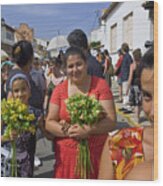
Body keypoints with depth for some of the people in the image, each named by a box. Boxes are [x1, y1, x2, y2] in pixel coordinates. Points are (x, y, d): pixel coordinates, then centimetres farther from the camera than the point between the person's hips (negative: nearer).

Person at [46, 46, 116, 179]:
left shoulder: (100, 85, -4)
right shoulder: (59, 90, 4)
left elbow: (111, 121, -7)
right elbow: (49, 123, 4)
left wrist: (87, 130, -21)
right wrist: (68, 131, -13)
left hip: (97, 154, -1)